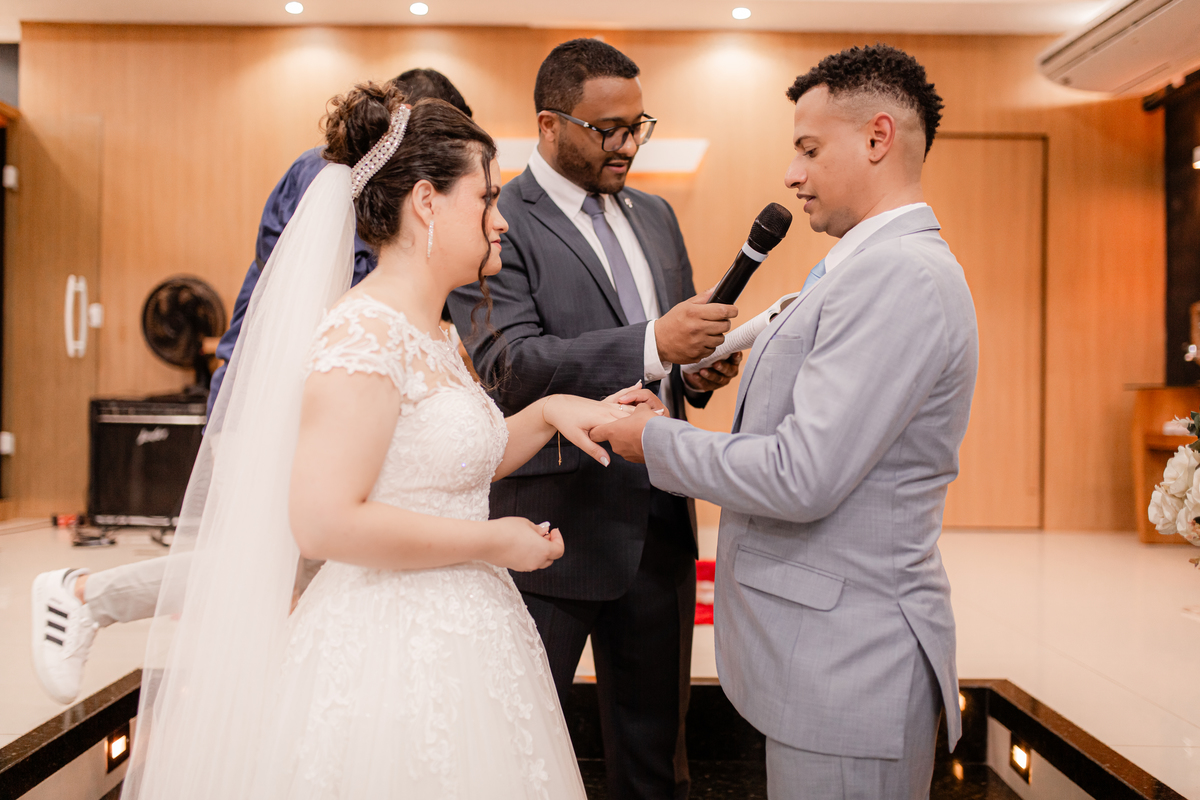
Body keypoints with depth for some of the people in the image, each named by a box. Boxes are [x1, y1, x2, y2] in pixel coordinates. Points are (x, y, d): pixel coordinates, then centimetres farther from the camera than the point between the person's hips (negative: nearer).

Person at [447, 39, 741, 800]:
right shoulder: (497, 224, -9)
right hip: (555, 530, -6)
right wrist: (654, 346, -30)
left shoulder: (656, 215, 13)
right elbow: (510, 367, -20)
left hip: (661, 527, 6)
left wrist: (701, 368, -4)